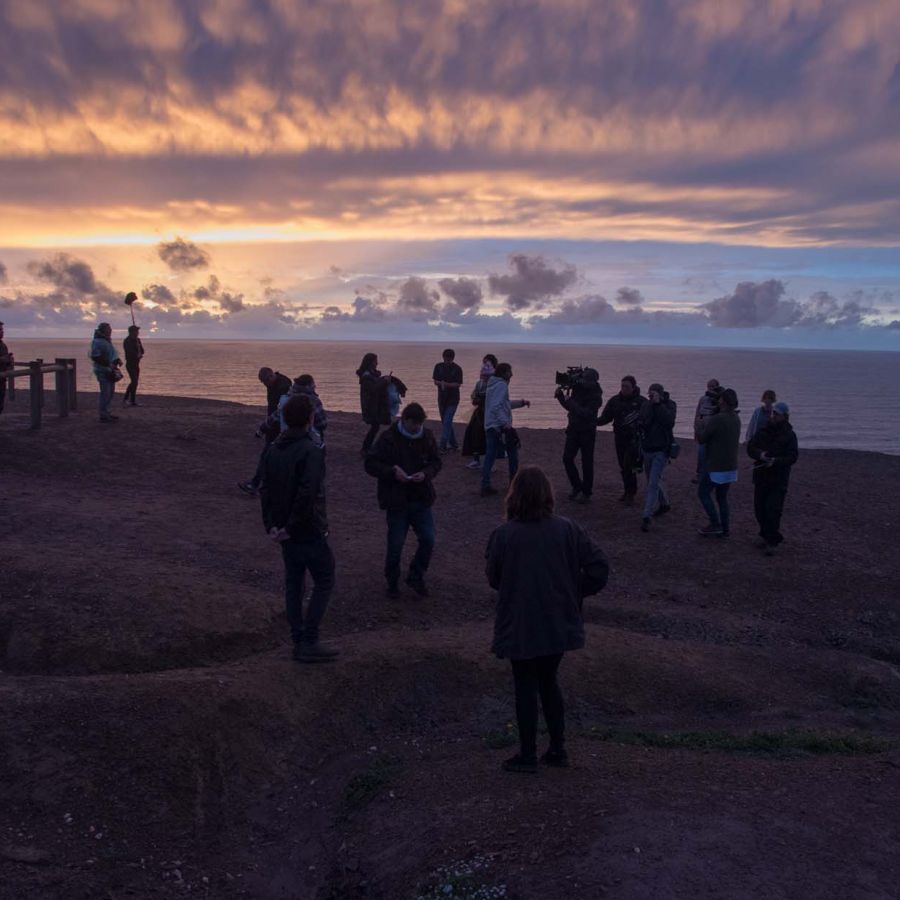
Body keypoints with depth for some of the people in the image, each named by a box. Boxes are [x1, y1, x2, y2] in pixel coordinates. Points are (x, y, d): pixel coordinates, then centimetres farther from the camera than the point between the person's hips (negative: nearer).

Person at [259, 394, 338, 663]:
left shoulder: (274, 449, 6)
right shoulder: (311, 451, -18)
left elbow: (265, 489, 7)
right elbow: (308, 494, -26)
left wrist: (271, 525, 5)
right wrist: (292, 527, -17)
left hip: (284, 530, 8)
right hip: (309, 530, -7)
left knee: (294, 584, 14)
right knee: (324, 581, 4)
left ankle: (299, 641, 20)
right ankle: (309, 642, 1)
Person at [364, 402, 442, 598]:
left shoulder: (427, 437, 3)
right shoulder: (388, 438, -9)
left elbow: (436, 462, 10)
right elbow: (370, 463, -8)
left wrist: (426, 473, -11)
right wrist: (392, 471, -22)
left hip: (421, 500, 3)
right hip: (396, 501, -3)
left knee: (428, 540, -2)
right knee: (395, 545, 3)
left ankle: (416, 576, 20)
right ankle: (392, 583, 24)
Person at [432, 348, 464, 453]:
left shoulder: (457, 369, -7)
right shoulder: (439, 367, 3)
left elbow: (458, 384, -11)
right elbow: (435, 381, 3)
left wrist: (446, 384, -24)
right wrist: (441, 383, -19)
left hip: (453, 400, -5)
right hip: (442, 398, 5)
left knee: (447, 422, -13)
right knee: (445, 422, 12)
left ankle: (443, 447, -16)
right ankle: (453, 444, 23)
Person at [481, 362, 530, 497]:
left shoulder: (493, 385, 17)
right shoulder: (501, 385, -13)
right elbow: (497, 406, -25)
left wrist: (521, 403, 23)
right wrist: (505, 423, -28)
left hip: (489, 427, 9)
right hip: (500, 427, -9)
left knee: (489, 457, 5)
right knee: (513, 454, 7)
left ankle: (485, 486, 1)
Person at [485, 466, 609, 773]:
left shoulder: (503, 535, -15)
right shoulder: (568, 530, -8)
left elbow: (493, 579, -5)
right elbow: (599, 566, -8)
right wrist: (574, 593, 4)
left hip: (520, 628, -3)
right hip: (560, 624, 3)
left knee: (526, 688, 12)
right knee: (548, 682, 22)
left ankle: (528, 755, 21)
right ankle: (558, 748, 27)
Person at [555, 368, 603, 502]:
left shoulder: (596, 396, -16)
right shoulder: (578, 388, 2)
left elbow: (585, 413, -28)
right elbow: (569, 407, 14)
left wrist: (570, 401, -28)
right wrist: (560, 395, -2)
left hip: (587, 433, -6)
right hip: (573, 429, 6)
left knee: (587, 463, 0)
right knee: (567, 459, 2)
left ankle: (586, 492, 11)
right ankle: (576, 486, 19)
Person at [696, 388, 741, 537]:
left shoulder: (717, 419, -21)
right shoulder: (736, 419, 7)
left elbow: (701, 439, -16)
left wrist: (703, 424, 3)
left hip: (716, 467, -8)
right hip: (731, 467, 8)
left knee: (703, 493, 6)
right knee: (722, 497, 15)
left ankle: (715, 524, 1)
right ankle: (724, 529, 16)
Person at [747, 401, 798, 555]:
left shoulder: (789, 436, -4)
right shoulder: (763, 431, 7)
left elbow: (792, 457, -12)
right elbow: (750, 448, 2)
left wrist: (775, 461, -28)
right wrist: (760, 454, -19)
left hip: (778, 480, -5)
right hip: (761, 477, 5)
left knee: (773, 510, -12)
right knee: (760, 508, 10)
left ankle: (772, 542, -4)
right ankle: (766, 536, 27)